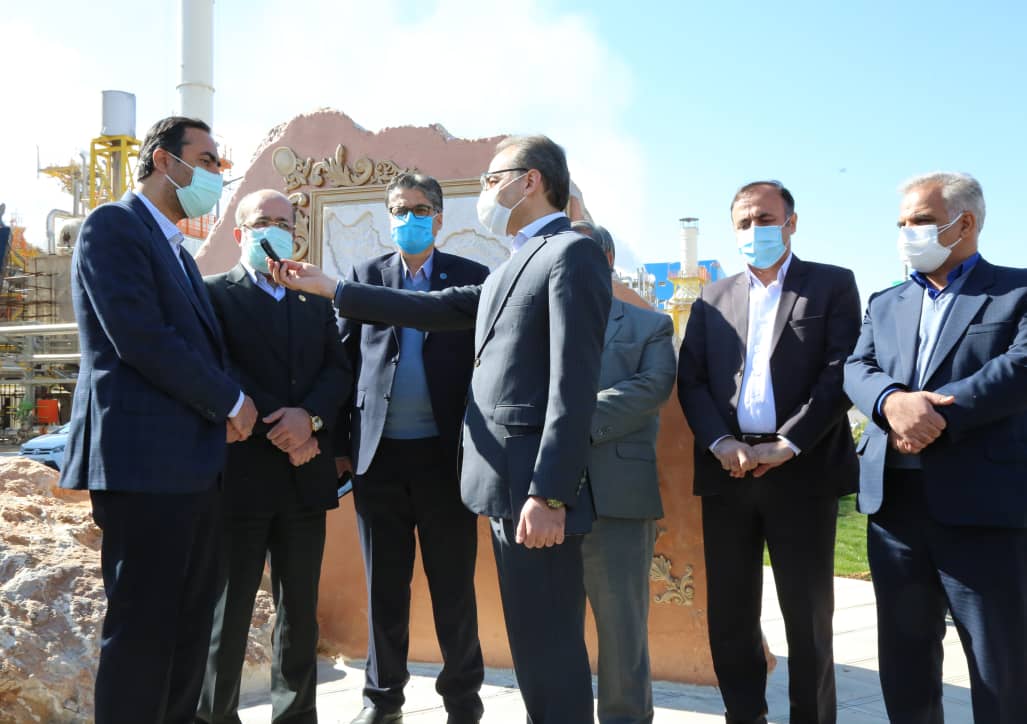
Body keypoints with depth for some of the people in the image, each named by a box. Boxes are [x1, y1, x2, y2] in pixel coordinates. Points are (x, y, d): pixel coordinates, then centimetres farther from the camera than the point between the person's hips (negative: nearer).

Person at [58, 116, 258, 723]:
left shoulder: (180, 253, 22)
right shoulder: (113, 225, -6)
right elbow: (140, 338, -17)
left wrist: (231, 411, 1)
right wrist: (230, 402, -9)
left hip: (195, 460, 9)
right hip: (144, 459, -9)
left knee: (189, 625, 12)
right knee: (143, 627, -2)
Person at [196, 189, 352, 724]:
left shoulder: (316, 299, 16)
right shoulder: (214, 293, 3)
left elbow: (339, 370, 5)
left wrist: (310, 417, -13)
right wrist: (276, 424, -17)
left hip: (305, 476, 4)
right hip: (241, 473, -4)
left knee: (301, 608, 11)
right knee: (228, 607, 5)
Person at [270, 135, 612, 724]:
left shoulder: (573, 253, -11)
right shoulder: (516, 266, 20)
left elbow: (574, 385, -19)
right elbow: (438, 308, 18)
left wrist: (550, 495, -23)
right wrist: (331, 288, 18)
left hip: (536, 485, -9)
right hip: (505, 479, 9)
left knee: (551, 647, -1)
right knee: (531, 641, 17)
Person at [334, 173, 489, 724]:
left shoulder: (472, 278, 4)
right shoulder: (365, 276, 10)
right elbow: (344, 361, 7)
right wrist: (341, 445, 1)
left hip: (445, 454, -1)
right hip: (379, 456, 2)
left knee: (454, 587, 8)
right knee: (384, 587, 12)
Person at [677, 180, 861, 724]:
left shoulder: (833, 285, 5)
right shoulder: (713, 298, 14)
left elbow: (841, 372, -6)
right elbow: (690, 380, 6)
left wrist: (786, 445, -14)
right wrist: (721, 444, -10)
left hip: (803, 472, -3)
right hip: (727, 472, 3)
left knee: (808, 614, 6)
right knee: (730, 612, 9)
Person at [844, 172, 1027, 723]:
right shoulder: (885, 303, 17)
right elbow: (857, 368, 2)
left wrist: (938, 414, -20)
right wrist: (893, 401, -19)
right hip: (894, 500, 5)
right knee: (904, 660, 15)